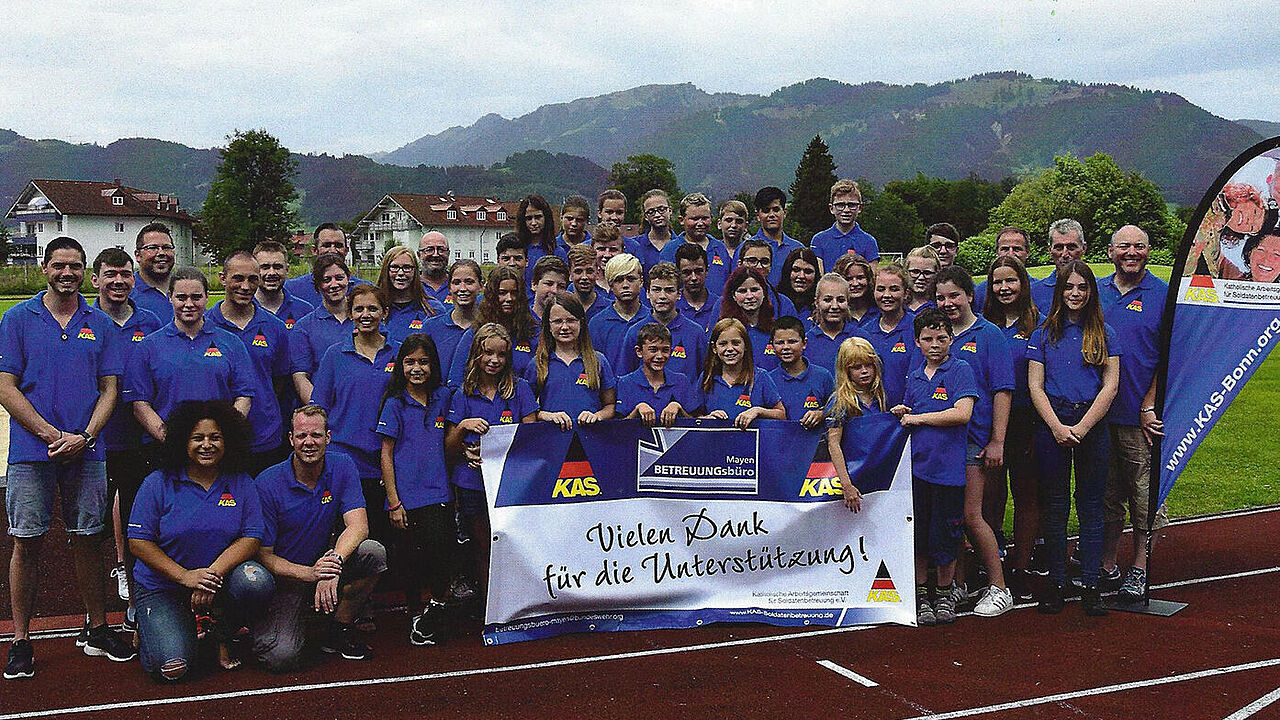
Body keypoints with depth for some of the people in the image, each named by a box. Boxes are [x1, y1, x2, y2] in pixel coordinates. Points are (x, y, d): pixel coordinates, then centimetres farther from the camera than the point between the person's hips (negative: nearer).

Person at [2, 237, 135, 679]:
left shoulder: (100, 325, 8)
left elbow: (109, 389, 7)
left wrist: (84, 437, -9)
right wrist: (51, 435, -11)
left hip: (87, 451, 2)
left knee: (86, 540, 8)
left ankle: (98, 630, 19)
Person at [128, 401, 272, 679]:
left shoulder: (241, 483, 1)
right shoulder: (158, 483, -5)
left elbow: (251, 538, -5)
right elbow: (138, 542, -7)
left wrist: (214, 572, -23)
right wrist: (186, 576, -19)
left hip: (219, 582, 2)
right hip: (162, 588, -2)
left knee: (257, 581, -31)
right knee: (173, 667, -22)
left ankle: (220, 637, 0)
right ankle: (149, 628, 16)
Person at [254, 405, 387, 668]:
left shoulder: (342, 468, -5)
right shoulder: (268, 484, -14)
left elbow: (358, 526, -16)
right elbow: (264, 556, -15)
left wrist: (335, 561, -37)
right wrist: (309, 573, -32)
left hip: (324, 561, 4)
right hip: (284, 580, -3)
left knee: (373, 551, -25)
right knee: (282, 657, -25)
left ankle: (336, 632, -4)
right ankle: (260, 626, 14)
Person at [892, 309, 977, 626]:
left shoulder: (960, 370, -2)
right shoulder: (914, 377, 14)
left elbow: (962, 413, -14)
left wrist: (917, 417, -8)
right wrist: (901, 414, 2)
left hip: (948, 466, -4)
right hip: (917, 465, 4)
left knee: (945, 536, 4)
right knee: (918, 535, 7)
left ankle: (945, 594, 20)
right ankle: (921, 595, 19)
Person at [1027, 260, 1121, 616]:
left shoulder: (1103, 333, 6)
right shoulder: (1044, 333, 7)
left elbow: (1110, 385, -1)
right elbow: (1035, 386, 2)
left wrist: (1081, 428, -10)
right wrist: (1058, 427, -11)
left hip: (1092, 425, 0)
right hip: (1051, 426, 0)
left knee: (1090, 506, 3)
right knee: (1054, 506, 4)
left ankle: (1090, 586, 8)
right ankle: (1055, 583, 11)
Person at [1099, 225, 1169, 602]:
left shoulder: (1163, 295, -2)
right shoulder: (1095, 292, 9)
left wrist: (1149, 407, -10)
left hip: (1141, 416, -3)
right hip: (1099, 412, 3)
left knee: (1145, 496, 4)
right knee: (1107, 494, 11)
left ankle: (1139, 570, 15)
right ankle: (1107, 566, 22)